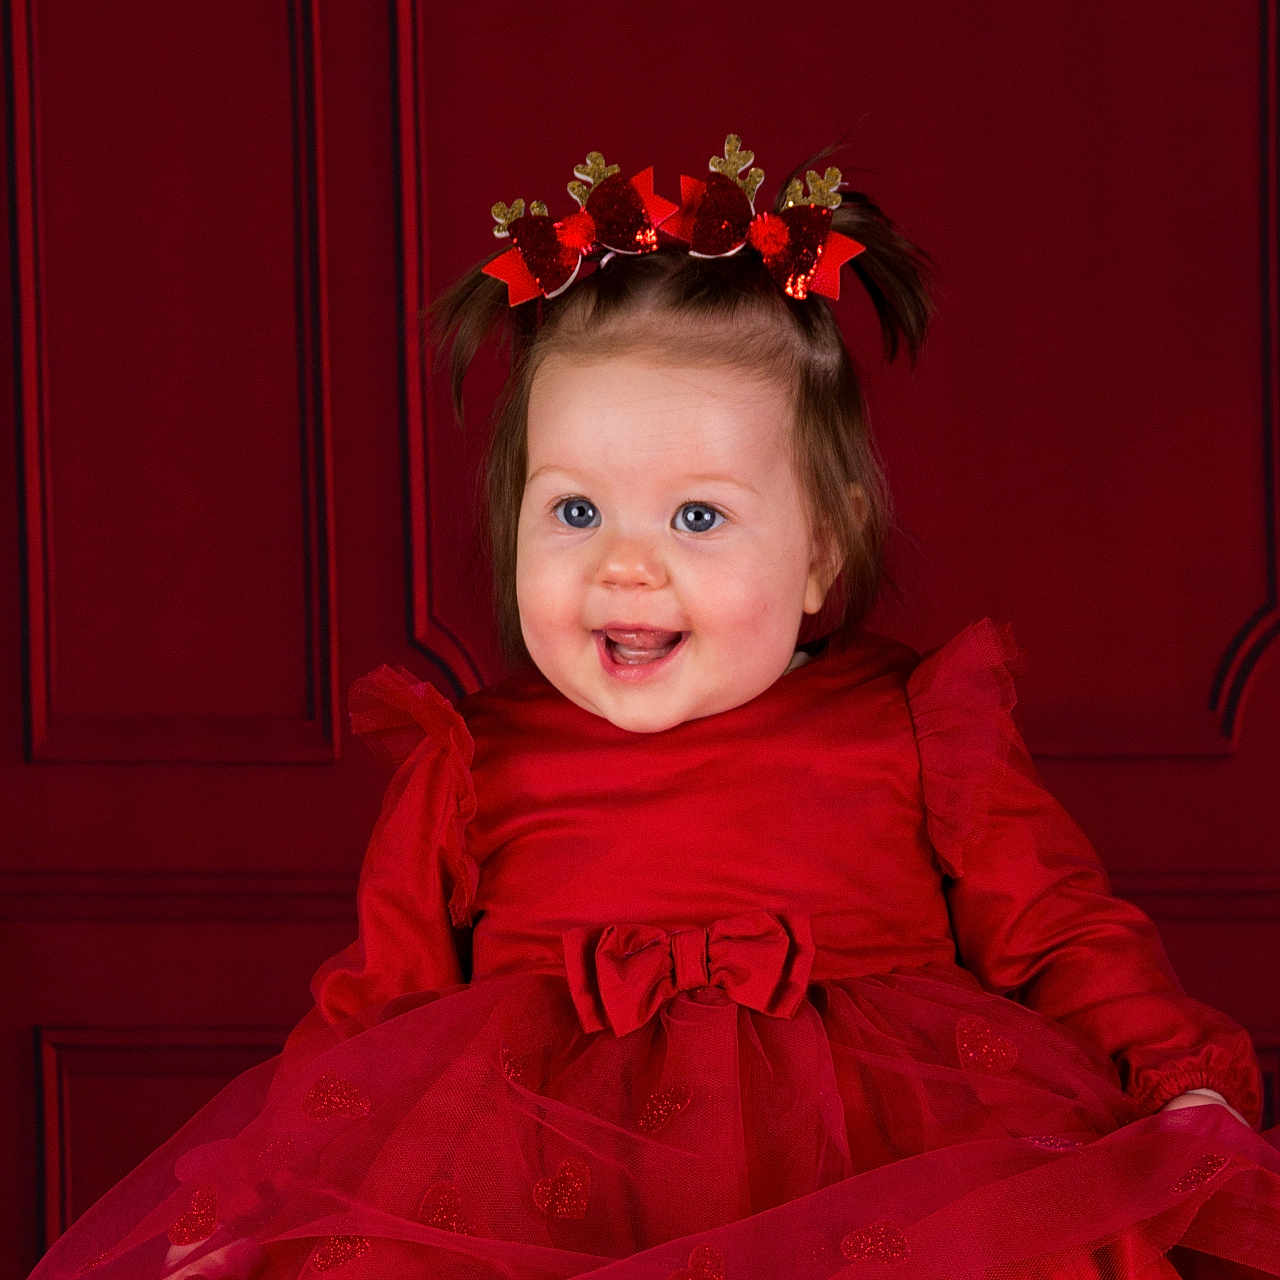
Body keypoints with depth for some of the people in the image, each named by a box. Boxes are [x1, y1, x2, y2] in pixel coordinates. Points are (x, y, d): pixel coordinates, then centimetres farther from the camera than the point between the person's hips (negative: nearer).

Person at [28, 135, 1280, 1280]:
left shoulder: (916, 732, 14)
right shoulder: (472, 767, 17)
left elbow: (1061, 934, 14)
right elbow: (379, 988, 18)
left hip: (881, 1134, 0)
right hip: (532, 1129, 1)